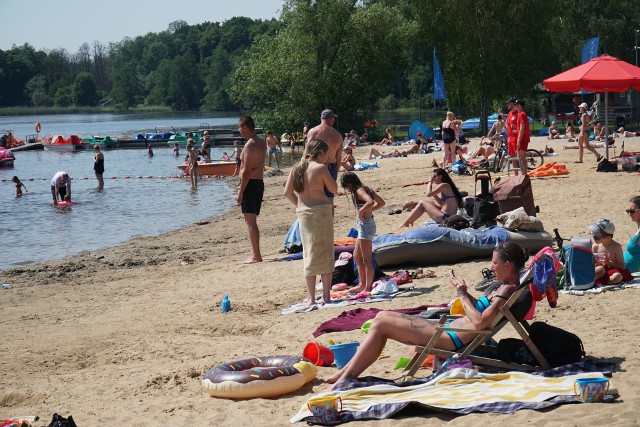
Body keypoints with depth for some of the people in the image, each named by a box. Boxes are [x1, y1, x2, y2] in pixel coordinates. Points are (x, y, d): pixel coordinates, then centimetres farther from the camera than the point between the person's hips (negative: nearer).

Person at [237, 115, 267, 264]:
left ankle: (256, 255, -6)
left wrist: (240, 192, -18)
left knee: (250, 220, -6)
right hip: (259, 182, 9)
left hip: (250, 184, -9)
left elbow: (247, 171, -20)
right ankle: (255, 254, 20)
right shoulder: (261, 143, 13)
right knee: (252, 220, 16)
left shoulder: (250, 145, -16)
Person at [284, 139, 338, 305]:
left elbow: (287, 192, 6)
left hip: (302, 212, 5)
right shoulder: (320, 168, -10)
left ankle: (311, 298, 8)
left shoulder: (296, 168, 7)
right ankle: (326, 295, 7)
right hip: (321, 210, -5)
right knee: (325, 253, 5)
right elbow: (334, 189, -1)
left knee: (310, 254, 10)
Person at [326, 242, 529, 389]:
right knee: (382, 316, 10)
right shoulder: (505, 287, 13)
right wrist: (466, 294, 7)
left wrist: (463, 296, -14)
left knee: (380, 324, -10)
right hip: (448, 328, 11)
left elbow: (480, 322, -25)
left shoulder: (508, 289, -16)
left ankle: (342, 381, -6)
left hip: (452, 339, -11)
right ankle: (346, 372, 8)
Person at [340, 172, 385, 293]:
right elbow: (381, 202, 19)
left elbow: (370, 202, -35)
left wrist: (361, 211, -22)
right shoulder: (366, 189, 12)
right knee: (357, 256, 20)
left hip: (365, 225, -11)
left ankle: (368, 287, 3)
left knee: (366, 259, -3)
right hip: (363, 226, 11)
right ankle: (363, 284, 27)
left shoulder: (359, 191, -15)